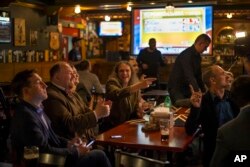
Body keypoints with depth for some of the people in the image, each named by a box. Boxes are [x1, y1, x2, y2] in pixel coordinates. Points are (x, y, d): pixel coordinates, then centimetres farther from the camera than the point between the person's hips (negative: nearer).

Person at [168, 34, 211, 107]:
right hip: (176, 87, -8)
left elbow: (198, 75, 12)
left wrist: (204, 91, 8)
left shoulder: (198, 56, 5)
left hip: (186, 87, 8)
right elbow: (190, 76, -31)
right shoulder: (186, 55, -23)